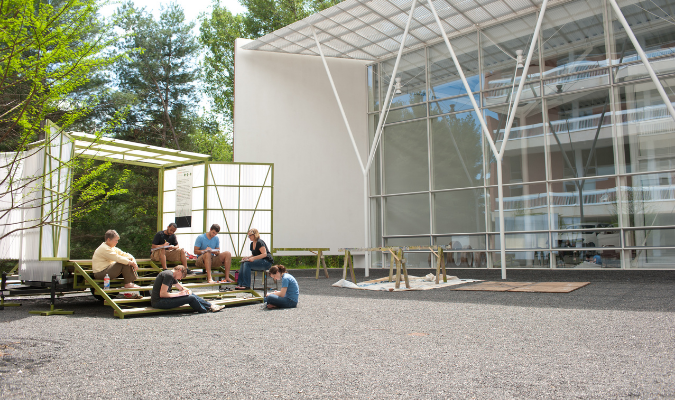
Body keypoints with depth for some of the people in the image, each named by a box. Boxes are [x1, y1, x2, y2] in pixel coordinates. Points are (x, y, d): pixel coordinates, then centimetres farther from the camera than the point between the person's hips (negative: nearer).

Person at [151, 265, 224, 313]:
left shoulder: (172, 276, 16)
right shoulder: (168, 275, -17)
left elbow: (182, 288, 25)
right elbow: (162, 294, -24)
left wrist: (189, 291, 2)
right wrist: (179, 294, -15)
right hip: (158, 302, -10)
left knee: (191, 295, 8)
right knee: (191, 298, -15)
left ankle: (211, 306, 9)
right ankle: (206, 312, 4)